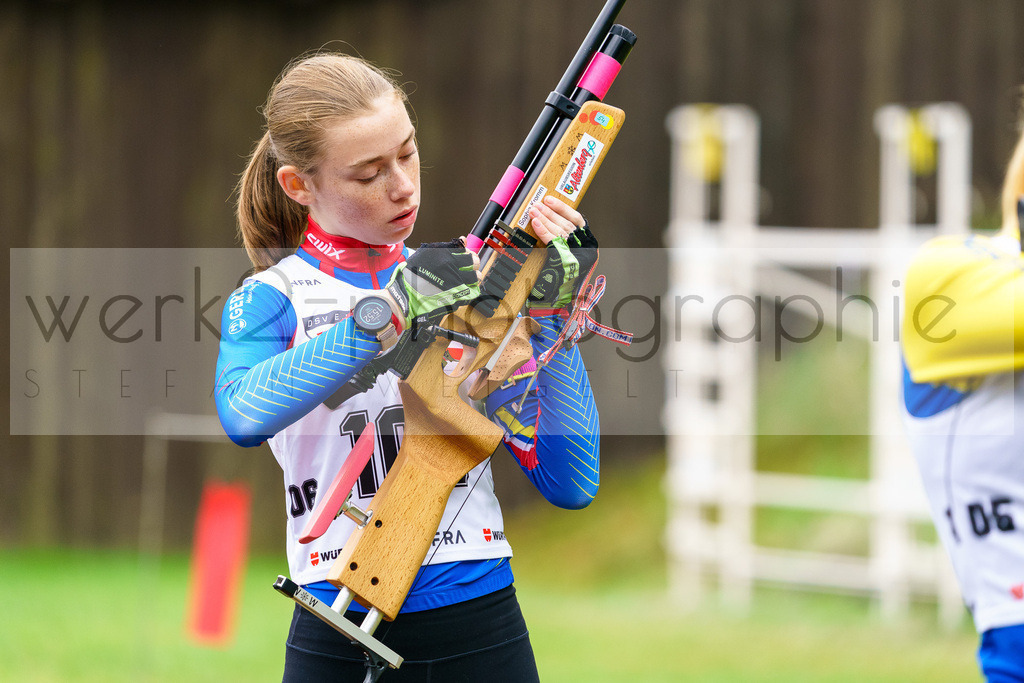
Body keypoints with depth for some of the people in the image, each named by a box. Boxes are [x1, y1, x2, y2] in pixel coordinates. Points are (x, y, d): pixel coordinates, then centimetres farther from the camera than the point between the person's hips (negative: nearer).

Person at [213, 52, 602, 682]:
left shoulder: (469, 284, 9)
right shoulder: (270, 300, 2)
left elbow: (571, 484, 0)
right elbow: (245, 415, -23)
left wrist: (552, 314, -7)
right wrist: (388, 315, -29)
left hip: (482, 632, 2)